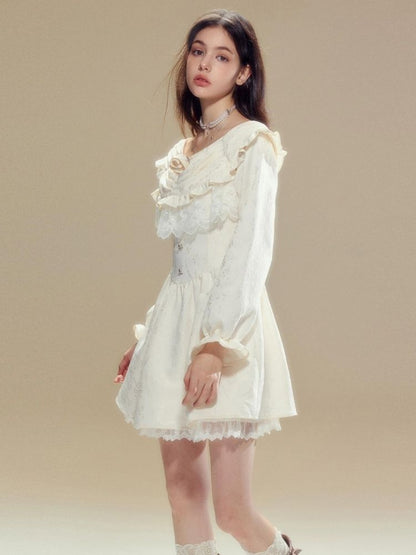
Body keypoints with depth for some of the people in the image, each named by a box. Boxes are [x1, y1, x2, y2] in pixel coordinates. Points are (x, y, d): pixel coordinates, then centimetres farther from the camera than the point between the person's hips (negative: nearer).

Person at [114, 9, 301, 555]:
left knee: (232, 511, -10)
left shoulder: (253, 142, -5)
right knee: (182, 489, 8)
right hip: (176, 317, 8)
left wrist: (215, 346, -21)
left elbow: (252, 249, -13)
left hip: (228, 320, -8)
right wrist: (149, 336, 17)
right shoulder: (185, 151, 18)